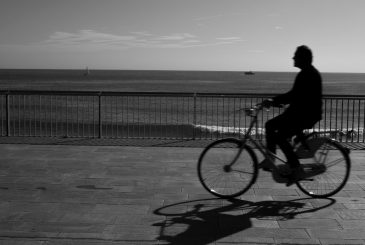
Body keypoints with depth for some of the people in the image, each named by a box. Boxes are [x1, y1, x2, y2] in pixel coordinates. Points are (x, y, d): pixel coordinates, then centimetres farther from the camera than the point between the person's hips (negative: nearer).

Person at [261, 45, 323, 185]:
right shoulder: (307, 72, 16)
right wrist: (274, 101, 12)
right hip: (300, 112, 11)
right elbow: (295, 95, 19)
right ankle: (269, 160, 15)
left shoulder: (309, 74, -16)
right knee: (270, 125, 10)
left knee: (280, 137, -18)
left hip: (307, 115, -11)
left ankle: (296, 169, -10)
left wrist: (273, 101, -27)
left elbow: (294, 95, -26)